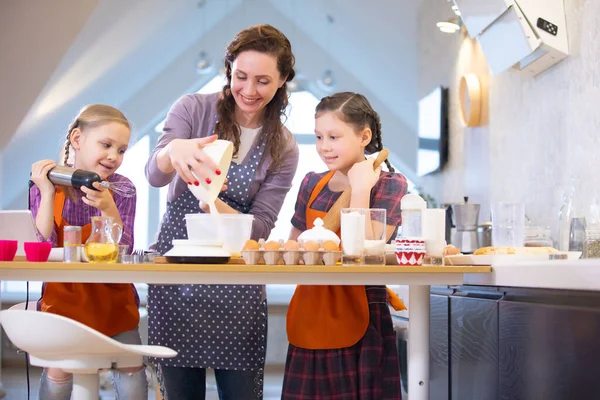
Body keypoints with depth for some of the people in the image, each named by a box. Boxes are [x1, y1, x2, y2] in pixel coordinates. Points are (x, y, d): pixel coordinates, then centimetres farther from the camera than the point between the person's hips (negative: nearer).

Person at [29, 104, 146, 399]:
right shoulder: (46, 186, -9)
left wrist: (108, 209, -31)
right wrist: (47, 194, -23)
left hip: (112, 296, 1)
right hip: (63, 296, 0)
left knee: (131, 368, -6)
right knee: (58, 369, -8)